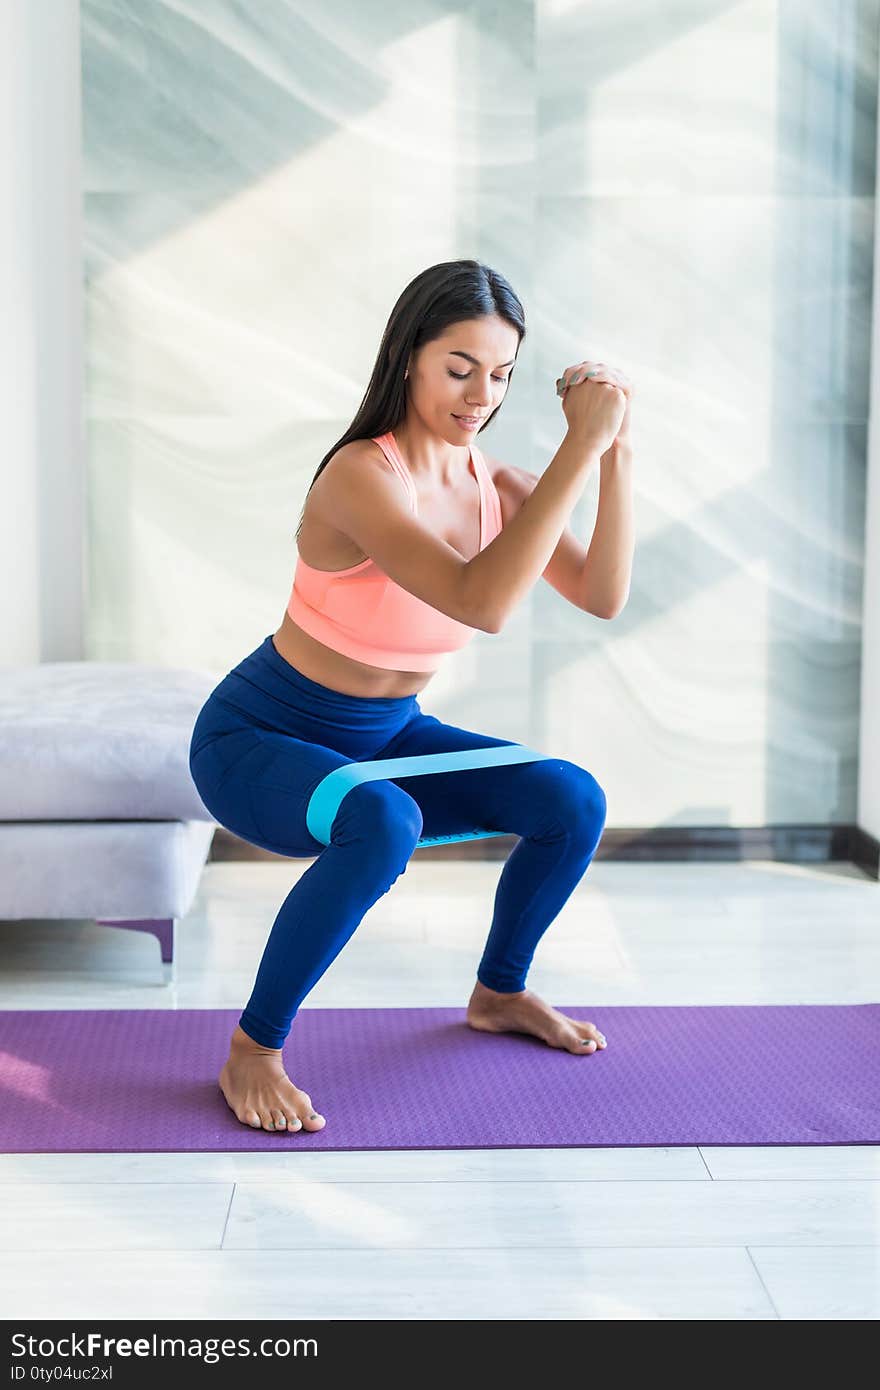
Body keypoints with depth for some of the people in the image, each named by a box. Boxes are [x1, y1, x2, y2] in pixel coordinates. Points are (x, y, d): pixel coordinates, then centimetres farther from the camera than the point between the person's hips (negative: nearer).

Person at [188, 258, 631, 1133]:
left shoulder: (490, 480, -5)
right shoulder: (362, 475, -29)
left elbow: (601, 594, -12)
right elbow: (481, 604, -42)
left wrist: (613, 451, -20)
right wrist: (581, 444, -40)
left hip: (383, 736, 7)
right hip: (257, 742, -7)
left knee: (574, 804, -4)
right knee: (382, 826, -38)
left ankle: (500, 992, 22)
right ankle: (252, 1054, -17)